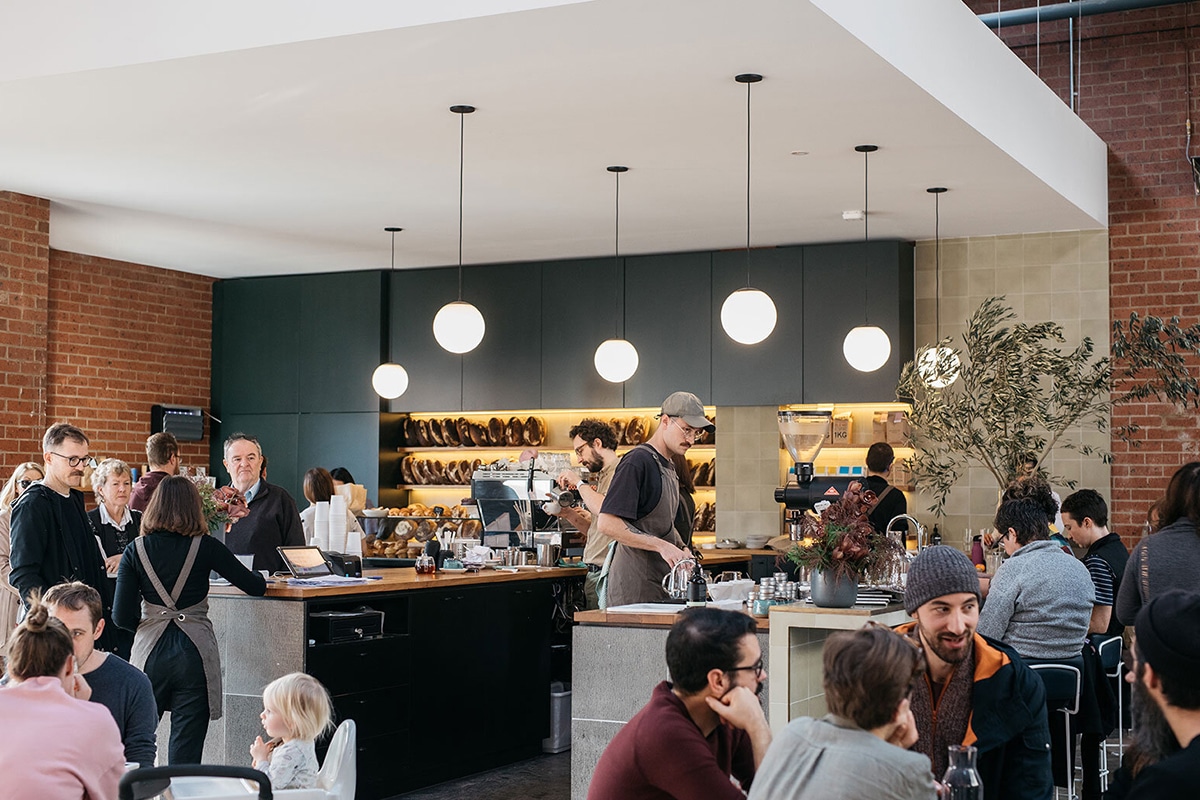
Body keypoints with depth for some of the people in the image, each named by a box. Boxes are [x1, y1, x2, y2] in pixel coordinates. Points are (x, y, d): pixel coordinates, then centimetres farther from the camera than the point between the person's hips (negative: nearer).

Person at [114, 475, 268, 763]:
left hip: (150, 651, 2)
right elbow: (256, 586, 5)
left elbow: (122, 616, -2)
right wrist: (257, 577, 28)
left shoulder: (135, 550, 1)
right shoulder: (206, 547, -3)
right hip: (194, 653, -2)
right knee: (186, 750, 2)